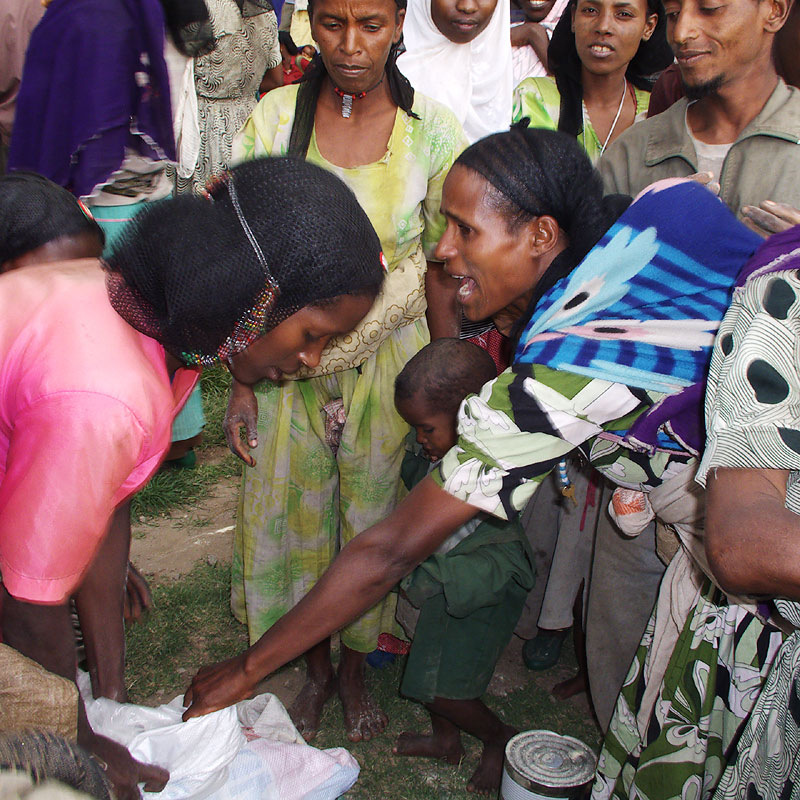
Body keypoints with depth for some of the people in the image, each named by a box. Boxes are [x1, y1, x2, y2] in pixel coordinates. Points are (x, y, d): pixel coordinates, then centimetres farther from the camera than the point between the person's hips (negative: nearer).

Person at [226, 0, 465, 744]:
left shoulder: (432, 132, -10)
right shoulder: (275, 117, -8)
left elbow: (440, 273, -3)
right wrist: (241, 383, -4)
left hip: (389, 361, 0)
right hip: (289, 361, 1)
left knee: (373, 516, 14)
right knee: (296, 511, 14)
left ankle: (355, 669, 41)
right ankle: (316, 666, 41)